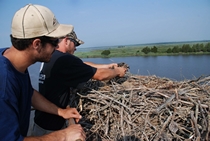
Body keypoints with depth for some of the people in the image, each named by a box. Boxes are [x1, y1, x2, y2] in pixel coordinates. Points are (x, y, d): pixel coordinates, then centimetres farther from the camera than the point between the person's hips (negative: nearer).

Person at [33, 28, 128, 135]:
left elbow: (82, 65, 9)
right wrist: (118, 71, 1)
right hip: (49, 126, -9)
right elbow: (100, 75, -17)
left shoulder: (50, 57, 3)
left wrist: (106, 66, 8)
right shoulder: (65, 60, -25)